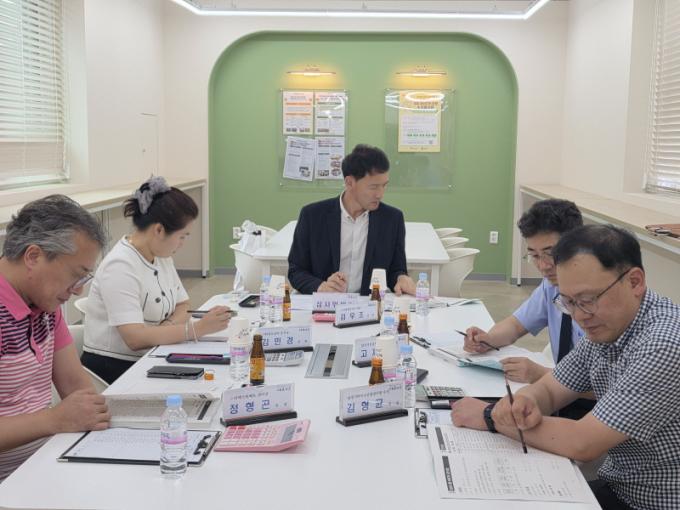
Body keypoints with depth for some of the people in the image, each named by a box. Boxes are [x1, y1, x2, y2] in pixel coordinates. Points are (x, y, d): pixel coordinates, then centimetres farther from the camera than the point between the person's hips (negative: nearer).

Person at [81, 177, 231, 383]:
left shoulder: (162, 256, 8)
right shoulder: (120, 267, -19)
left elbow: (182, 306, 11)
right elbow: (135, 338, -26)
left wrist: (166, 327, -11)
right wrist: (196, 329, -28)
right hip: (112, 371, -8)